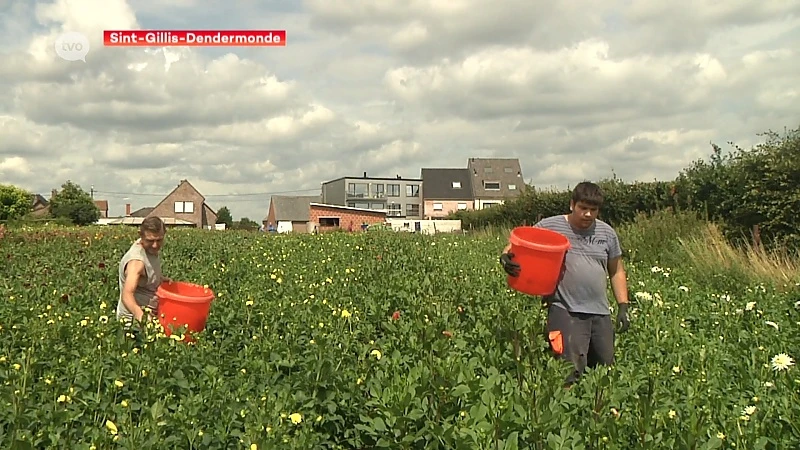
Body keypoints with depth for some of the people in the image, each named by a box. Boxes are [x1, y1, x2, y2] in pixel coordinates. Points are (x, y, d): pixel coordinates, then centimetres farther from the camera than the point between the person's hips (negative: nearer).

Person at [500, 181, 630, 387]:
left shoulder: (607, 233, 11)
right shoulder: (549, 226, 0)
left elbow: (617, 272, 18)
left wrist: (623, 306, 11)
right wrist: (506, 255, -22)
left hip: (600, 313, 5)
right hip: (566, 311, -5)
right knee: (570, 372, -13)